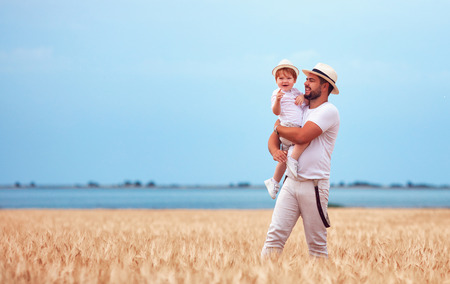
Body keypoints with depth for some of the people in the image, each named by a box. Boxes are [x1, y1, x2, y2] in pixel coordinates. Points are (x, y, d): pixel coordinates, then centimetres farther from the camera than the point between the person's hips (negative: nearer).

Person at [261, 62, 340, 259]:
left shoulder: (328, 111, -5)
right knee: (275, 235, -7)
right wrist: (274, 150, -6)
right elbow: (274, 137, 18)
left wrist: (278, 127, 0)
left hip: (314, 185, -6)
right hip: (291, 182, 6)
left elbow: (302, 136, -19)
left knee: (317, 245, 0)